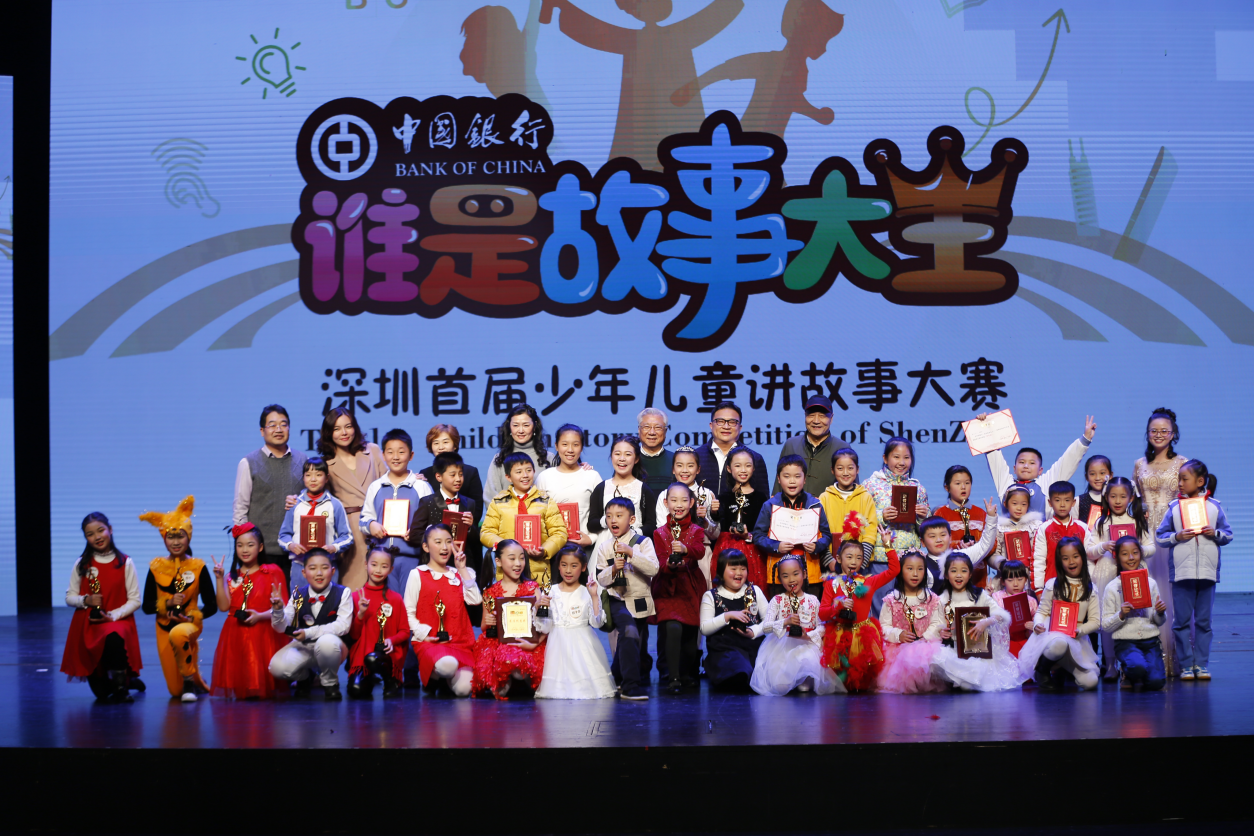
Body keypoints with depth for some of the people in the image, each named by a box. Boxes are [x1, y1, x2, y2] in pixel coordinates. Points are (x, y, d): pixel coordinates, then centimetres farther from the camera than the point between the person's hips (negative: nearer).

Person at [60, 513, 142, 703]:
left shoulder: (125, 563, -1)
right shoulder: (81, 564, 4)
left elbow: (134, 600, -2)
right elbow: (69, 597, 7)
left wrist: (112, 616, -17)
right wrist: (86, 600, -14)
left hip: (118, 621, -2)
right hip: (86, 626, 2)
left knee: (113, 637, -42)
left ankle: (121, 684, -17)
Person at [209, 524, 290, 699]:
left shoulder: (273, 573, 3)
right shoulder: (232, 576, 13)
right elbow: (224, 606, -1)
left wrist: (260, 616, -18)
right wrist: (219, 579, -6)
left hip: (264, 636, -3)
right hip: (236, 636, 3)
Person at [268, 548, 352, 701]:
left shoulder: (343, 593, -12)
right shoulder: (298, 595, -2)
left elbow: (343, 625, -21)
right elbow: (281, 627, -3)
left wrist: (309, 633, -28)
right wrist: (278, 609, -26)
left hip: (330, 646, -3)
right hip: (302, 647, 3)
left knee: (326, 641, -39)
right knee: (277, 667, -24)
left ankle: (330, 684, -7)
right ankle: (304, 678, 15)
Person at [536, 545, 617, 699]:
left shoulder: (587, 593, 2)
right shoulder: (551, 592, 5)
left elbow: (596, 622, -7)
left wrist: (594, 596, -11)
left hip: (582, 645, -1)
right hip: (558, 644, 1)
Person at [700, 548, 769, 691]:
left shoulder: (754, 591, 17)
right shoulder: (711, 596, 10)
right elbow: (704, 629, 0)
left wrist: (754, 632, -6)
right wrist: (728, 616, -11)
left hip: (754, 646, 5)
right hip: (724, 649, -5)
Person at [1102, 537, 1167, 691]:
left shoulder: (1150, 583, 9)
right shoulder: (1112, 587, -1)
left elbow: (1158, 622, 14)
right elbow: (1105, 626, -3)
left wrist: (1160, 613, -8)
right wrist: (1121, 615, -20)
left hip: (1150, 640, 3)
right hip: (1125, 642, -2)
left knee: (1156, 682, -21)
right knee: (1139, 667, -33)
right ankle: (1127, 672, 4)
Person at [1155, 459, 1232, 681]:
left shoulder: (1215, 506, 5)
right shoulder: (1174, 507, 4)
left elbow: (1228, 535, 8)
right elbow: (1160, 536, 4)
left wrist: (1215, 533, -11)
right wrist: (1176, 536, -13)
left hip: (1207, 571, 0)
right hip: (1181, 571, 0)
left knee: (1203, 620, 5)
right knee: (1182, 620, 1)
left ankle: (1202, 663, 11)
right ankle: (1185, 664, 7)